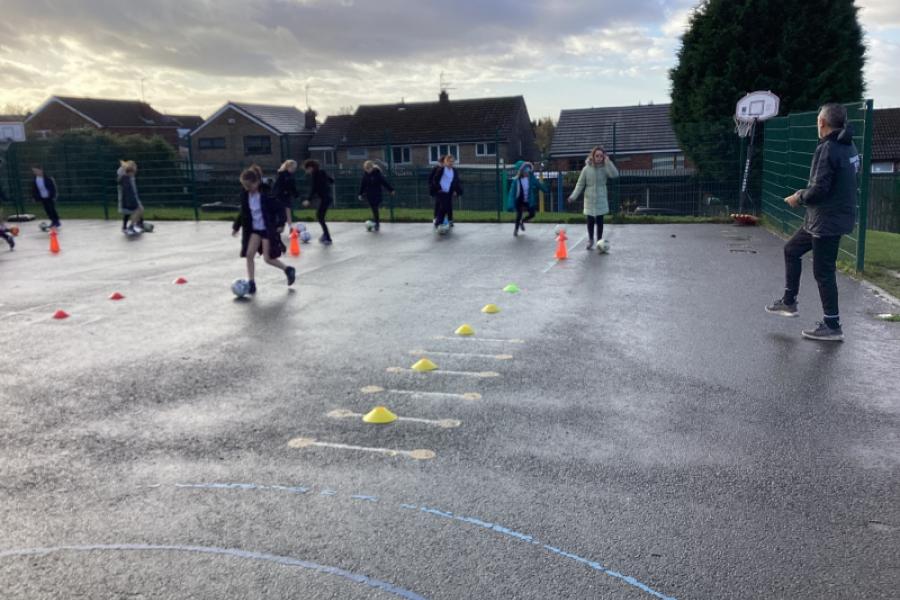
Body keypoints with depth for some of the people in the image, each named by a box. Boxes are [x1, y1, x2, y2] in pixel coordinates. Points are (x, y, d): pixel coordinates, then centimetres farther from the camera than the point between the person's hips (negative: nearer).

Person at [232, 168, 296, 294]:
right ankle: (251, 283, 5)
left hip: (267, 230, -5)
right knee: (249, 254, -6)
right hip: (254, 229, 5)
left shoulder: (266, 194, -19)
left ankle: (288, 270, 22)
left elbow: (278, 208, -14)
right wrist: (236, 227, 14)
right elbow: (243, 213, 12)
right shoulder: (245, 195, -2)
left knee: (268, 259, -3)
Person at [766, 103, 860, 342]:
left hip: (827, 221, -10)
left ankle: (832, 326, 7)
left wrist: (798, 198, -5)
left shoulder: (827, 149, -20)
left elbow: (818, 189, -24)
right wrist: (804, 195, 14)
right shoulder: (849, 147, 8)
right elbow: (840, 184, 14)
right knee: (792, 250, 21)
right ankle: (788, 302, 29)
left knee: (823, 272, -1)